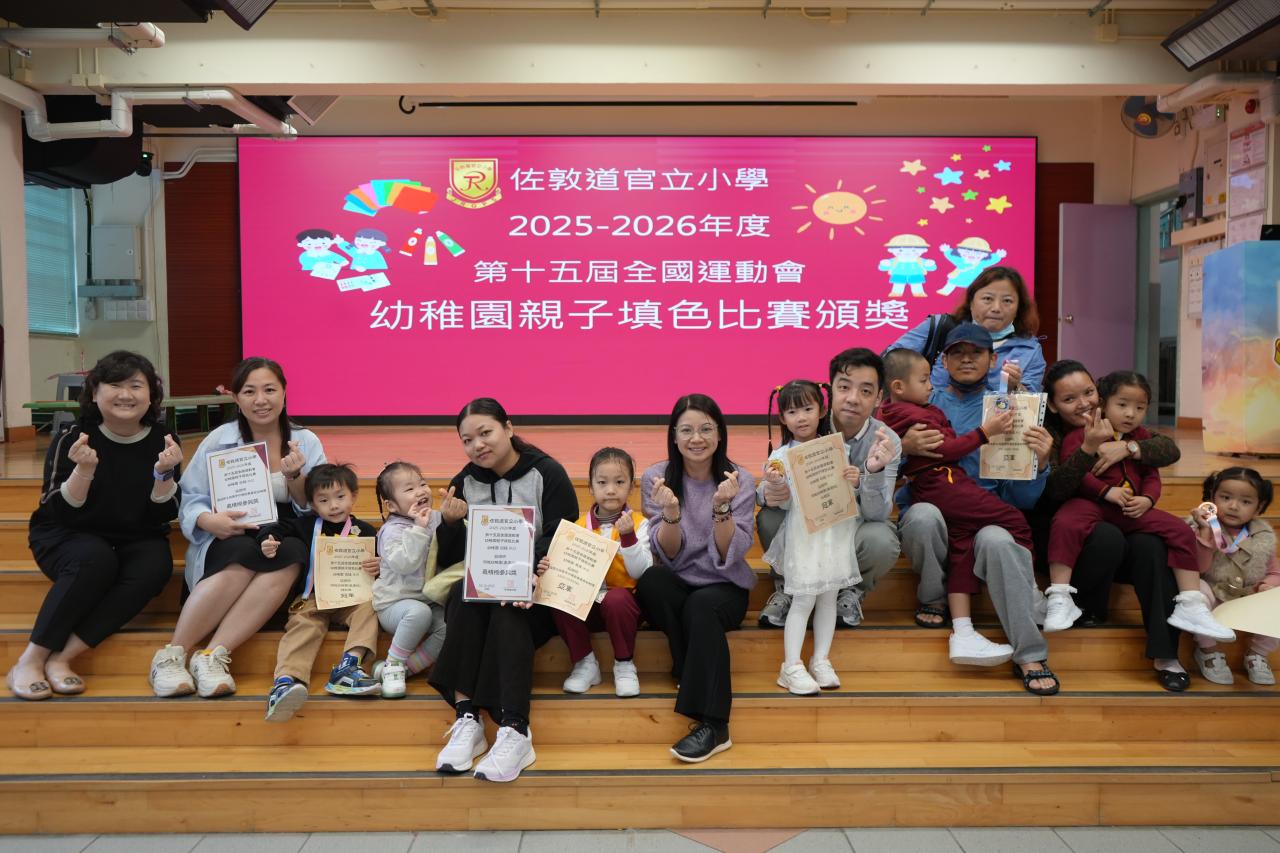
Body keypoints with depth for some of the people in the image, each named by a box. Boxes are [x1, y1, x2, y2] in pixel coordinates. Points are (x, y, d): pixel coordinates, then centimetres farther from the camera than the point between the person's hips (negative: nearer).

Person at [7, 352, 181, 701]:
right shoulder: (71, 438, -10)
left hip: (134, 542, 2)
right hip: (67, 538, -2)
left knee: (157, 565, -30)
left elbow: (163, 516, -6)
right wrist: (84, 471, -30)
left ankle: (61, 657, -27)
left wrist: (164, 473, -24)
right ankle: (30, 660, -22)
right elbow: (60, 514, -14)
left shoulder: (163, 441, -5)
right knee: (96, 558, -35)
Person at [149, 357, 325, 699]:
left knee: (293, 555, -34)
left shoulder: (306, 442, 7)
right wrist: (209, 520, -23)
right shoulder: (219, 440, 4)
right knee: (245, 555, -36)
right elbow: (189, 502, 0)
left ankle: (215, 654, -31)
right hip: (227, 544, -1)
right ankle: (171, 654, -24)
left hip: (284, 546, 1)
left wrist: (294, 477, -14)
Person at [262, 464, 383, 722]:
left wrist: (378, 567, -11)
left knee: (368, 607, -28)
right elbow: (276, 529, 8)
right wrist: (267, 542, -16)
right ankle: (285, 681, -48)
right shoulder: (305, 524, 10)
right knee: (303, 625, -29)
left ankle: (348, 666, -39)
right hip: (311, 598, -1)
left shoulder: (364, 531, 9)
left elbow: (378, 562, 14)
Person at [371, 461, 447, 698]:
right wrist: (419, 528, -27)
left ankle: (404, 667, -9)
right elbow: (404, 564, -28)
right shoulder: (393, 530, -12)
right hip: (394, 603, -5)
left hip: (430, 600, 6)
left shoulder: (436, 518, 6)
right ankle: (393, 663, -13)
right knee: (420, 612, -37)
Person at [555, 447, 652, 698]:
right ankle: (585, 662, -4)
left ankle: (625, 664, -9)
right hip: (587, 604, 3)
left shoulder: (639, 523, -3)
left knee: (616, 600, -35)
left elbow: (640, 572, -11)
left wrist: (628, 537, -23)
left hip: (624, 600, -2)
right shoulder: (580, 525, 5)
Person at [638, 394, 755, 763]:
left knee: (701, 606, -34)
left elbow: (729, 556, -14)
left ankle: (713, 725, -27)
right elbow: (668, 555, -10)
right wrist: (671, 513, -28)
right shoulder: (657, 477, -5)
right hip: (675, 587, 1)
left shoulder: (739, 480, -7)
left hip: (723, 587, -1)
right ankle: (692, 675, -13)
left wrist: (721, 507, -29)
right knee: (650, 580, -32)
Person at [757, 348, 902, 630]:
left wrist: (875, 470, -43)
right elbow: (771, 483, -15)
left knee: (883, 541, -33)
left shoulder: (886, 441, -16)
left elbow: (877, 516, -23)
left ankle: (853, 591, 3)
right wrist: (767, 493, -40)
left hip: (855, 528, 0)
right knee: (769, 518, -29)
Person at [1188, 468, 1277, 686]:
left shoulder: (1264, 537, 3)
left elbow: (1274, 572, 12)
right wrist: (1205, 534, -30)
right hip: (1213, 601, -3)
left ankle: (1257, 653, 9)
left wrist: (1268, 585, -12)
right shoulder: (1201, 527, -9)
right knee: (1197, 589, -36)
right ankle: (1208, 650, -10)